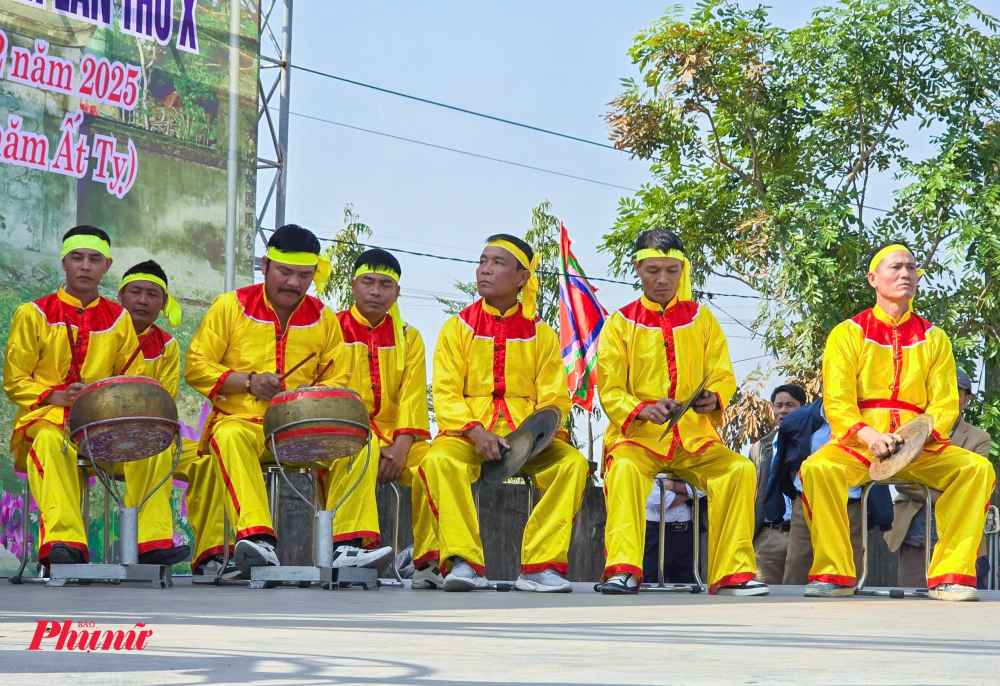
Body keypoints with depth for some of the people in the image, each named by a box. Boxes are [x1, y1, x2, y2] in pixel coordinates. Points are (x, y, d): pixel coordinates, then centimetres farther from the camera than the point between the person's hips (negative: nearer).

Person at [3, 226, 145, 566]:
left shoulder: (118, 319, 17)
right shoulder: (35, 314, 9)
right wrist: (57, 397, -12)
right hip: (44, 417, -2)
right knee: (50, 442, -39)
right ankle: (63, 542, -55)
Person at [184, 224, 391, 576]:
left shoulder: (323, 319, 12)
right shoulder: (231, 306, 5)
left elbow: (338, 382, 15)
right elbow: (195, 366, 3)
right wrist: (248, 381, -12)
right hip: (242, 422, -3)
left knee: (360, 442, -22)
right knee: (231, 438, -38)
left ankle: (345, 545, -27)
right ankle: (257, 538, -51)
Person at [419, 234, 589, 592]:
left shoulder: (541, 334, 11)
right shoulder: (458, 328, 8)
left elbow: (554, 399, 6)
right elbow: (446, 394, -1)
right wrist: (476, 432, -19)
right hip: (468, 431, -1)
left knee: (573, 464, -27)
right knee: (439, 461, -34)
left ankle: (541, 566, -27)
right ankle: (463, 563, -33)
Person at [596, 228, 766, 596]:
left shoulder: (701, 319, 15)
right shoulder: (620, 324, 8)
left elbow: (723, 377, 10)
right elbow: (609, 392, 1)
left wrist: (713, 399, -15)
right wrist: (645, 409, -20)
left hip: (695, 436, 2)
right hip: (638, 435, -2)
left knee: (740, 470, -25)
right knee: (624, 468, -36)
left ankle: (733, 573, -22)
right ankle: (622, 571, -38)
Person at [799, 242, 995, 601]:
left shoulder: (934, 338, 14)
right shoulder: (848, 334, 6)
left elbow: (945, 405, 7)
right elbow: (837, 403, -3)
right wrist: (868, 435, -22)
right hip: (858, 446, -2)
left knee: (977, 468, -25)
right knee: (817, 468, -33)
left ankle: (950, 575, -21)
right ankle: (834, 574, -23)